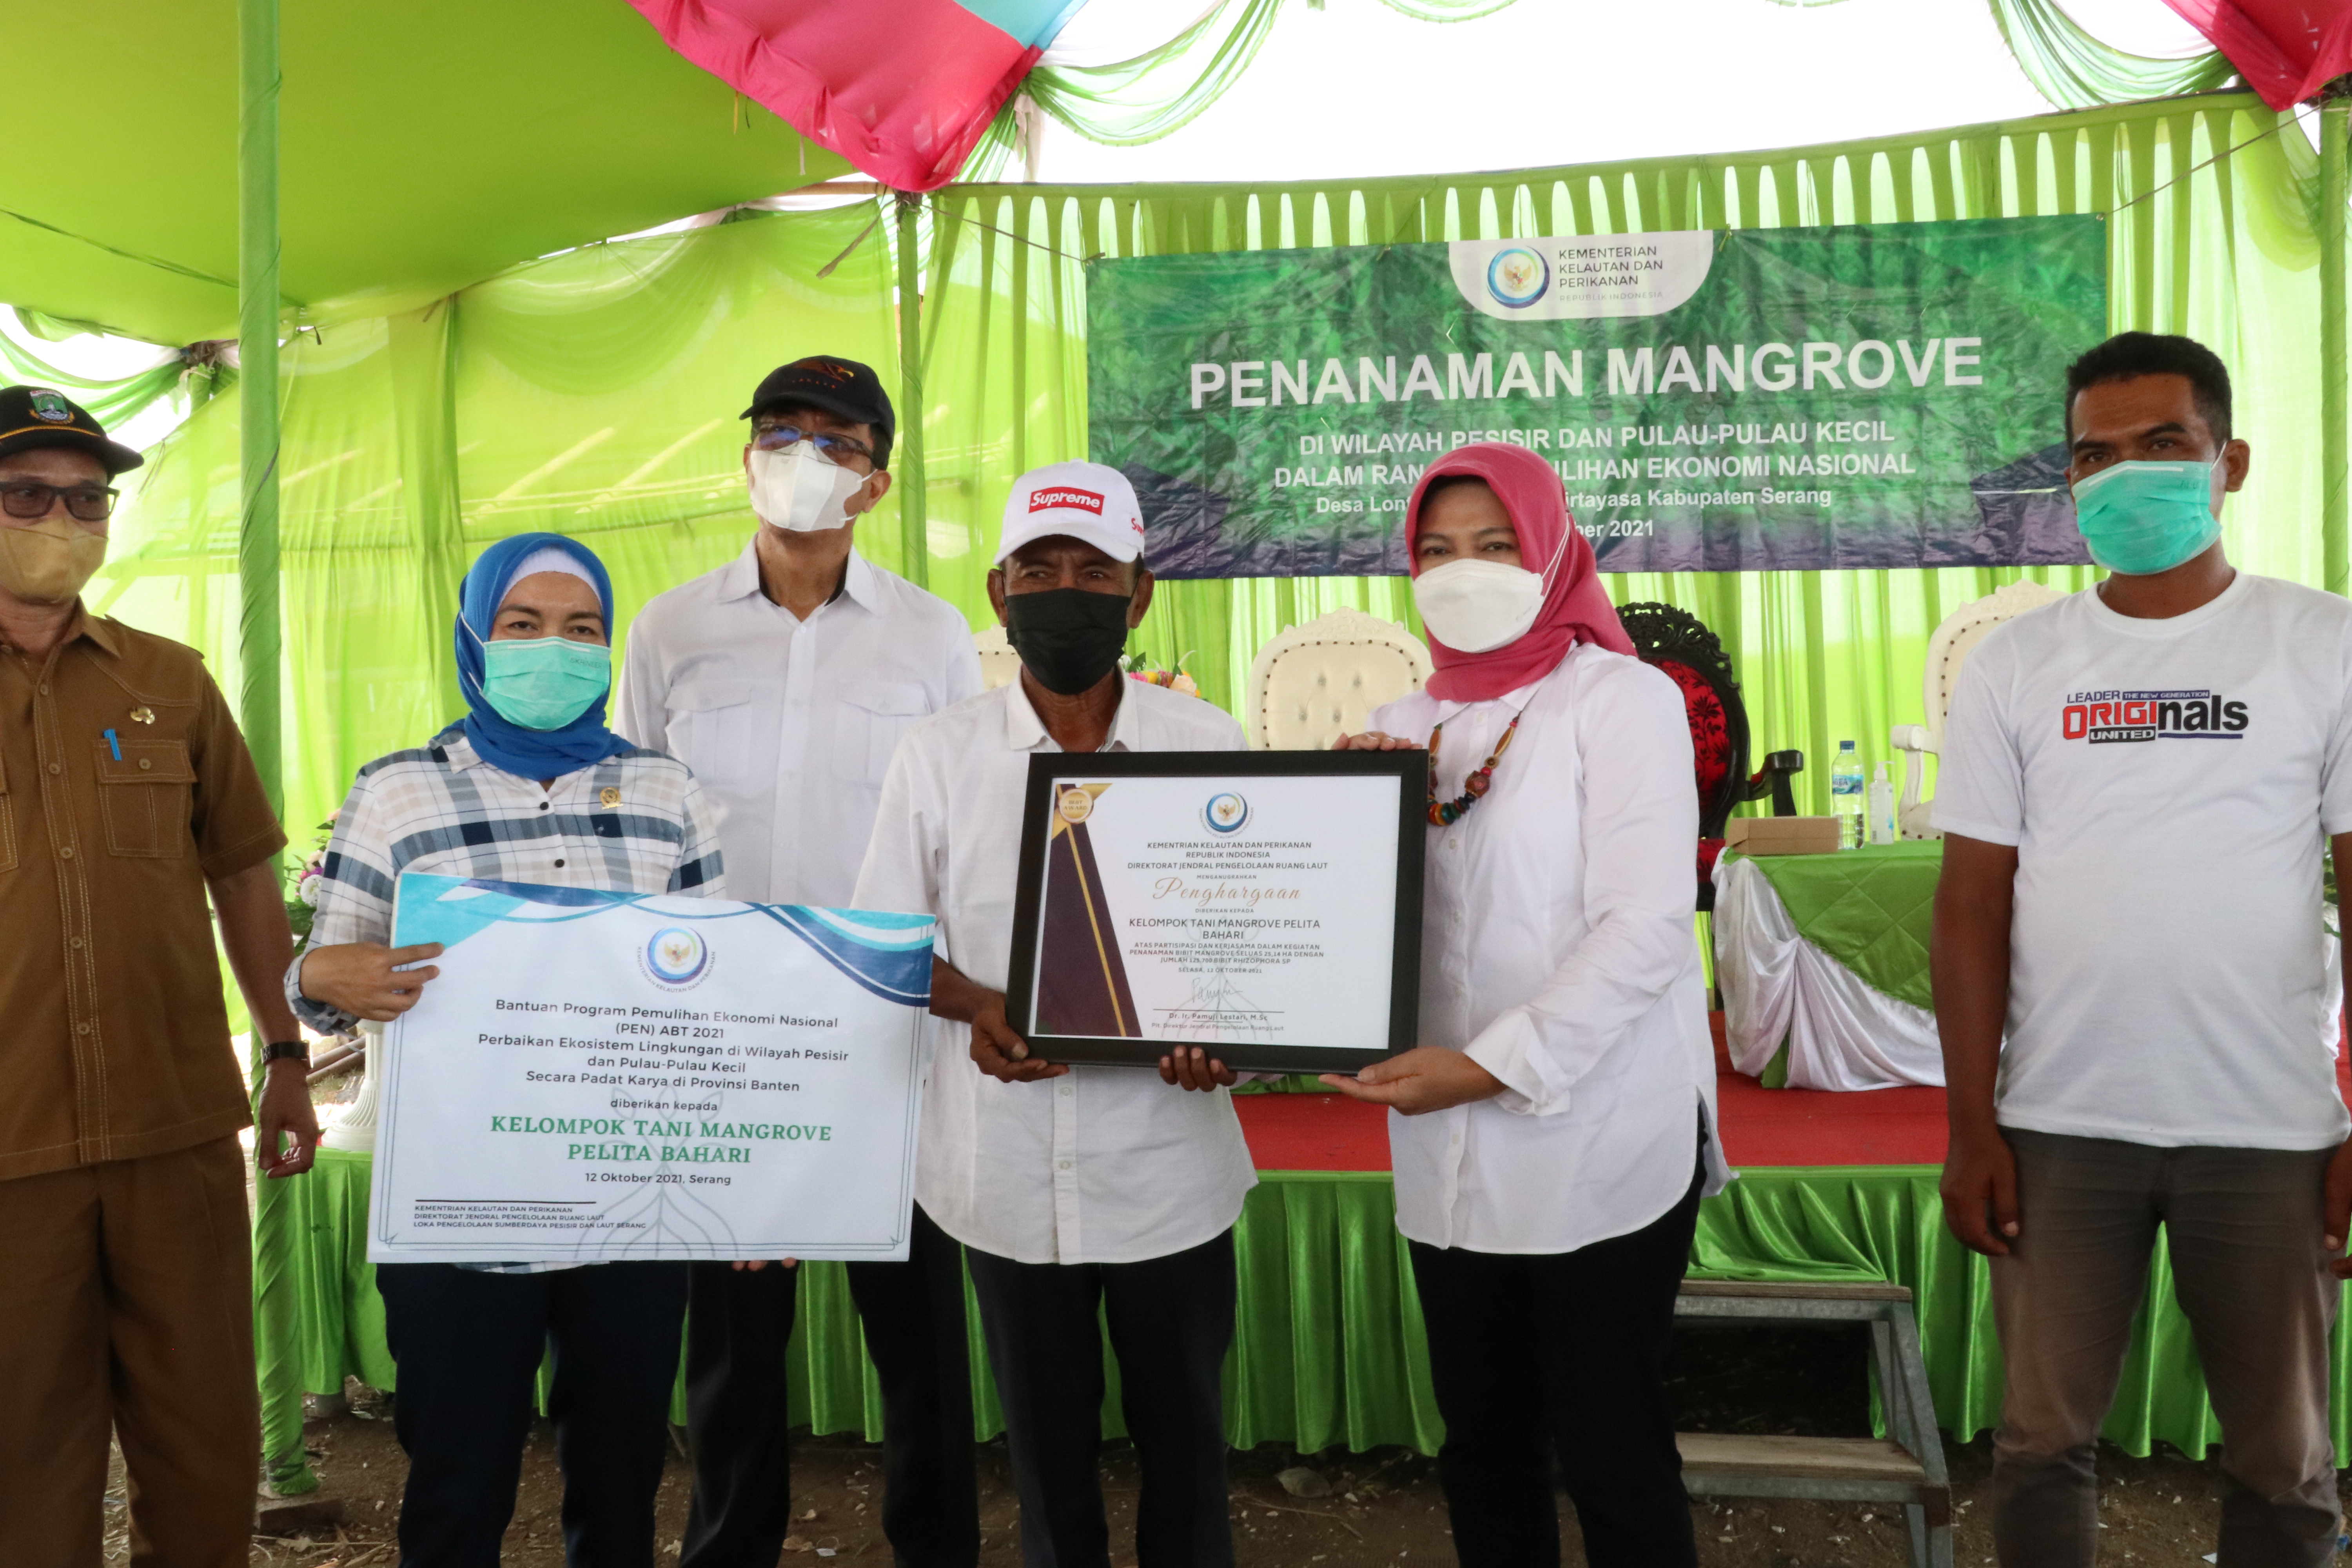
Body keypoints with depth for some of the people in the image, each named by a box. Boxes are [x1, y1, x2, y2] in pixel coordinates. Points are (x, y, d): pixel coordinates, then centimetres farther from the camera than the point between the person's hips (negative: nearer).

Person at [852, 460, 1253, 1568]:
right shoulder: (940, 753, -1)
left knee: (1183, 1433, 13)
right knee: (1046, 1440, 16)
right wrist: (975, 1006, -18)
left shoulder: (1208, 744, -2)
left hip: (1167, 1155, 0)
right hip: (1010, 1167, 1)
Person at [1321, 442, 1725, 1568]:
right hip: (1449, 1165, 5)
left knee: (1613, 1462, 5)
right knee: (1483, 1453, 16)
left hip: (1599, 1160, -5)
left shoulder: (1621, 698, -5)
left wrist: (1496, 1065, -21)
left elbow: (1647, 924, -15)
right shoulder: (1402, 731, 11)